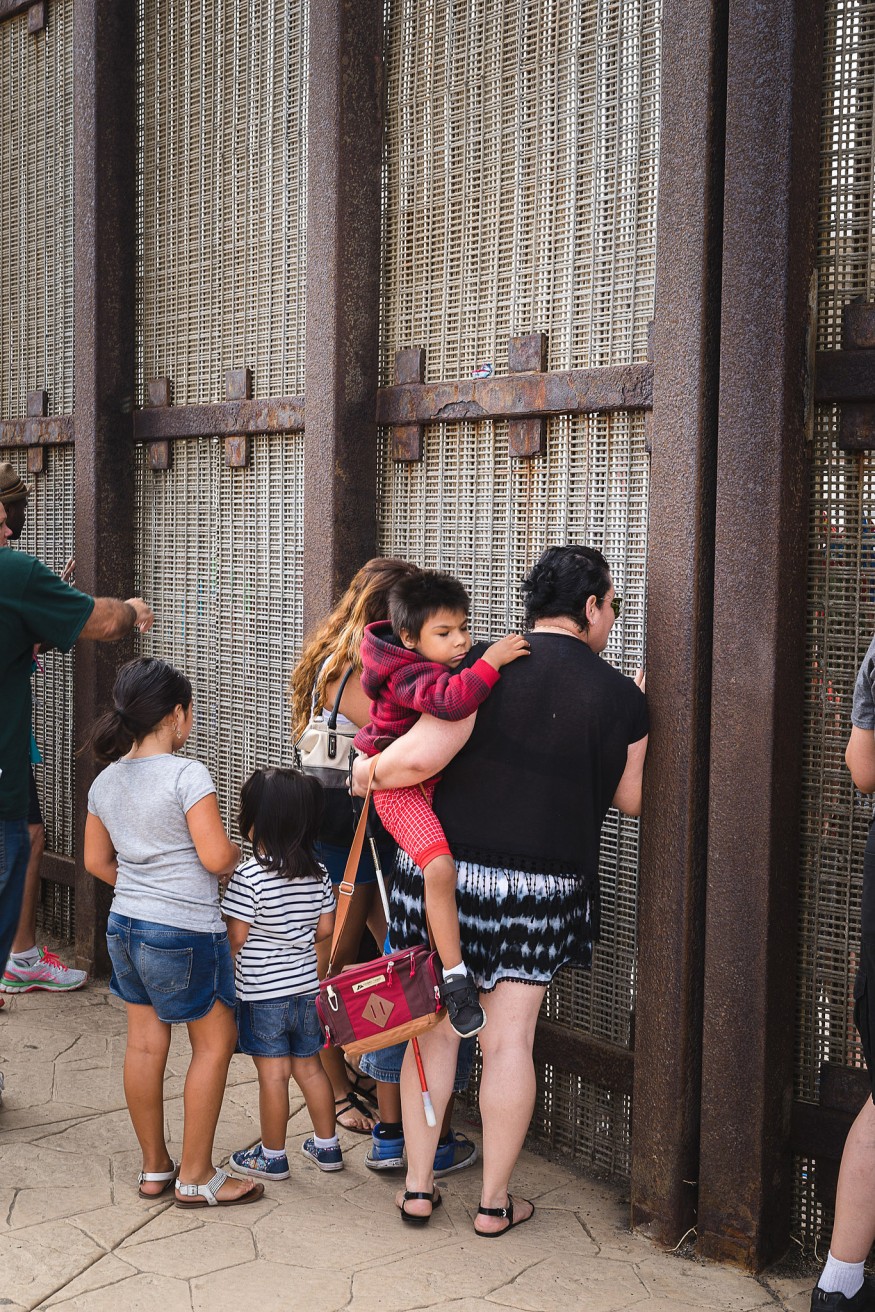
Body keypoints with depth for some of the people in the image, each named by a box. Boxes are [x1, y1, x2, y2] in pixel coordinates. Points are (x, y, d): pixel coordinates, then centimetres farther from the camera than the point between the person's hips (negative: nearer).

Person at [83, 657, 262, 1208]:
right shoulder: (187, 774, -17)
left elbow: (97, 861, 14)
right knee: (215, 1043, 7)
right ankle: (196, 1177, 12)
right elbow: (216, 856, -20)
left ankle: (154, 1167, 26)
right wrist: (239, 853, 1)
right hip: (185, 934, -8)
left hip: (125, 926, 8)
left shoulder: (106, 780, 6)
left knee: (145, 1043, 14)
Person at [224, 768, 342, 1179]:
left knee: (273, 1074, 4)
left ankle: (272, 1156, 16)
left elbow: (237, 938, -15)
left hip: (262, 993, -5)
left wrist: (226, 976, 2)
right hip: (307, 986, 6)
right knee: (309, 1067, 17)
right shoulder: (319, 874, -2)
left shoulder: (248, 876, -18)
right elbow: (325, 929, 3)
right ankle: (327, 1146, 27)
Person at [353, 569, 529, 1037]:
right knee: (440, 866, -26)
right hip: (399, 785, -10)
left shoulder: (453, 664, 6)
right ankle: (455, 977, -20)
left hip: (439, 779, 10)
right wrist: (490, 662, -42)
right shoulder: (409, 674, -23)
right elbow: (448, 700, -43)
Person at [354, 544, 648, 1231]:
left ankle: (419, 1187, 20)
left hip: (441, 870, 0)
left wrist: (368, 772, 1)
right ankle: (495, 1202, 17)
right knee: (509, 1039, 8)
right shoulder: (620, 695, -2)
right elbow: (630, 799, 10)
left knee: (434, 1027, 11)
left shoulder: (482, 665, -7)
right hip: (542, 887, 0)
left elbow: (421, 755, -18)